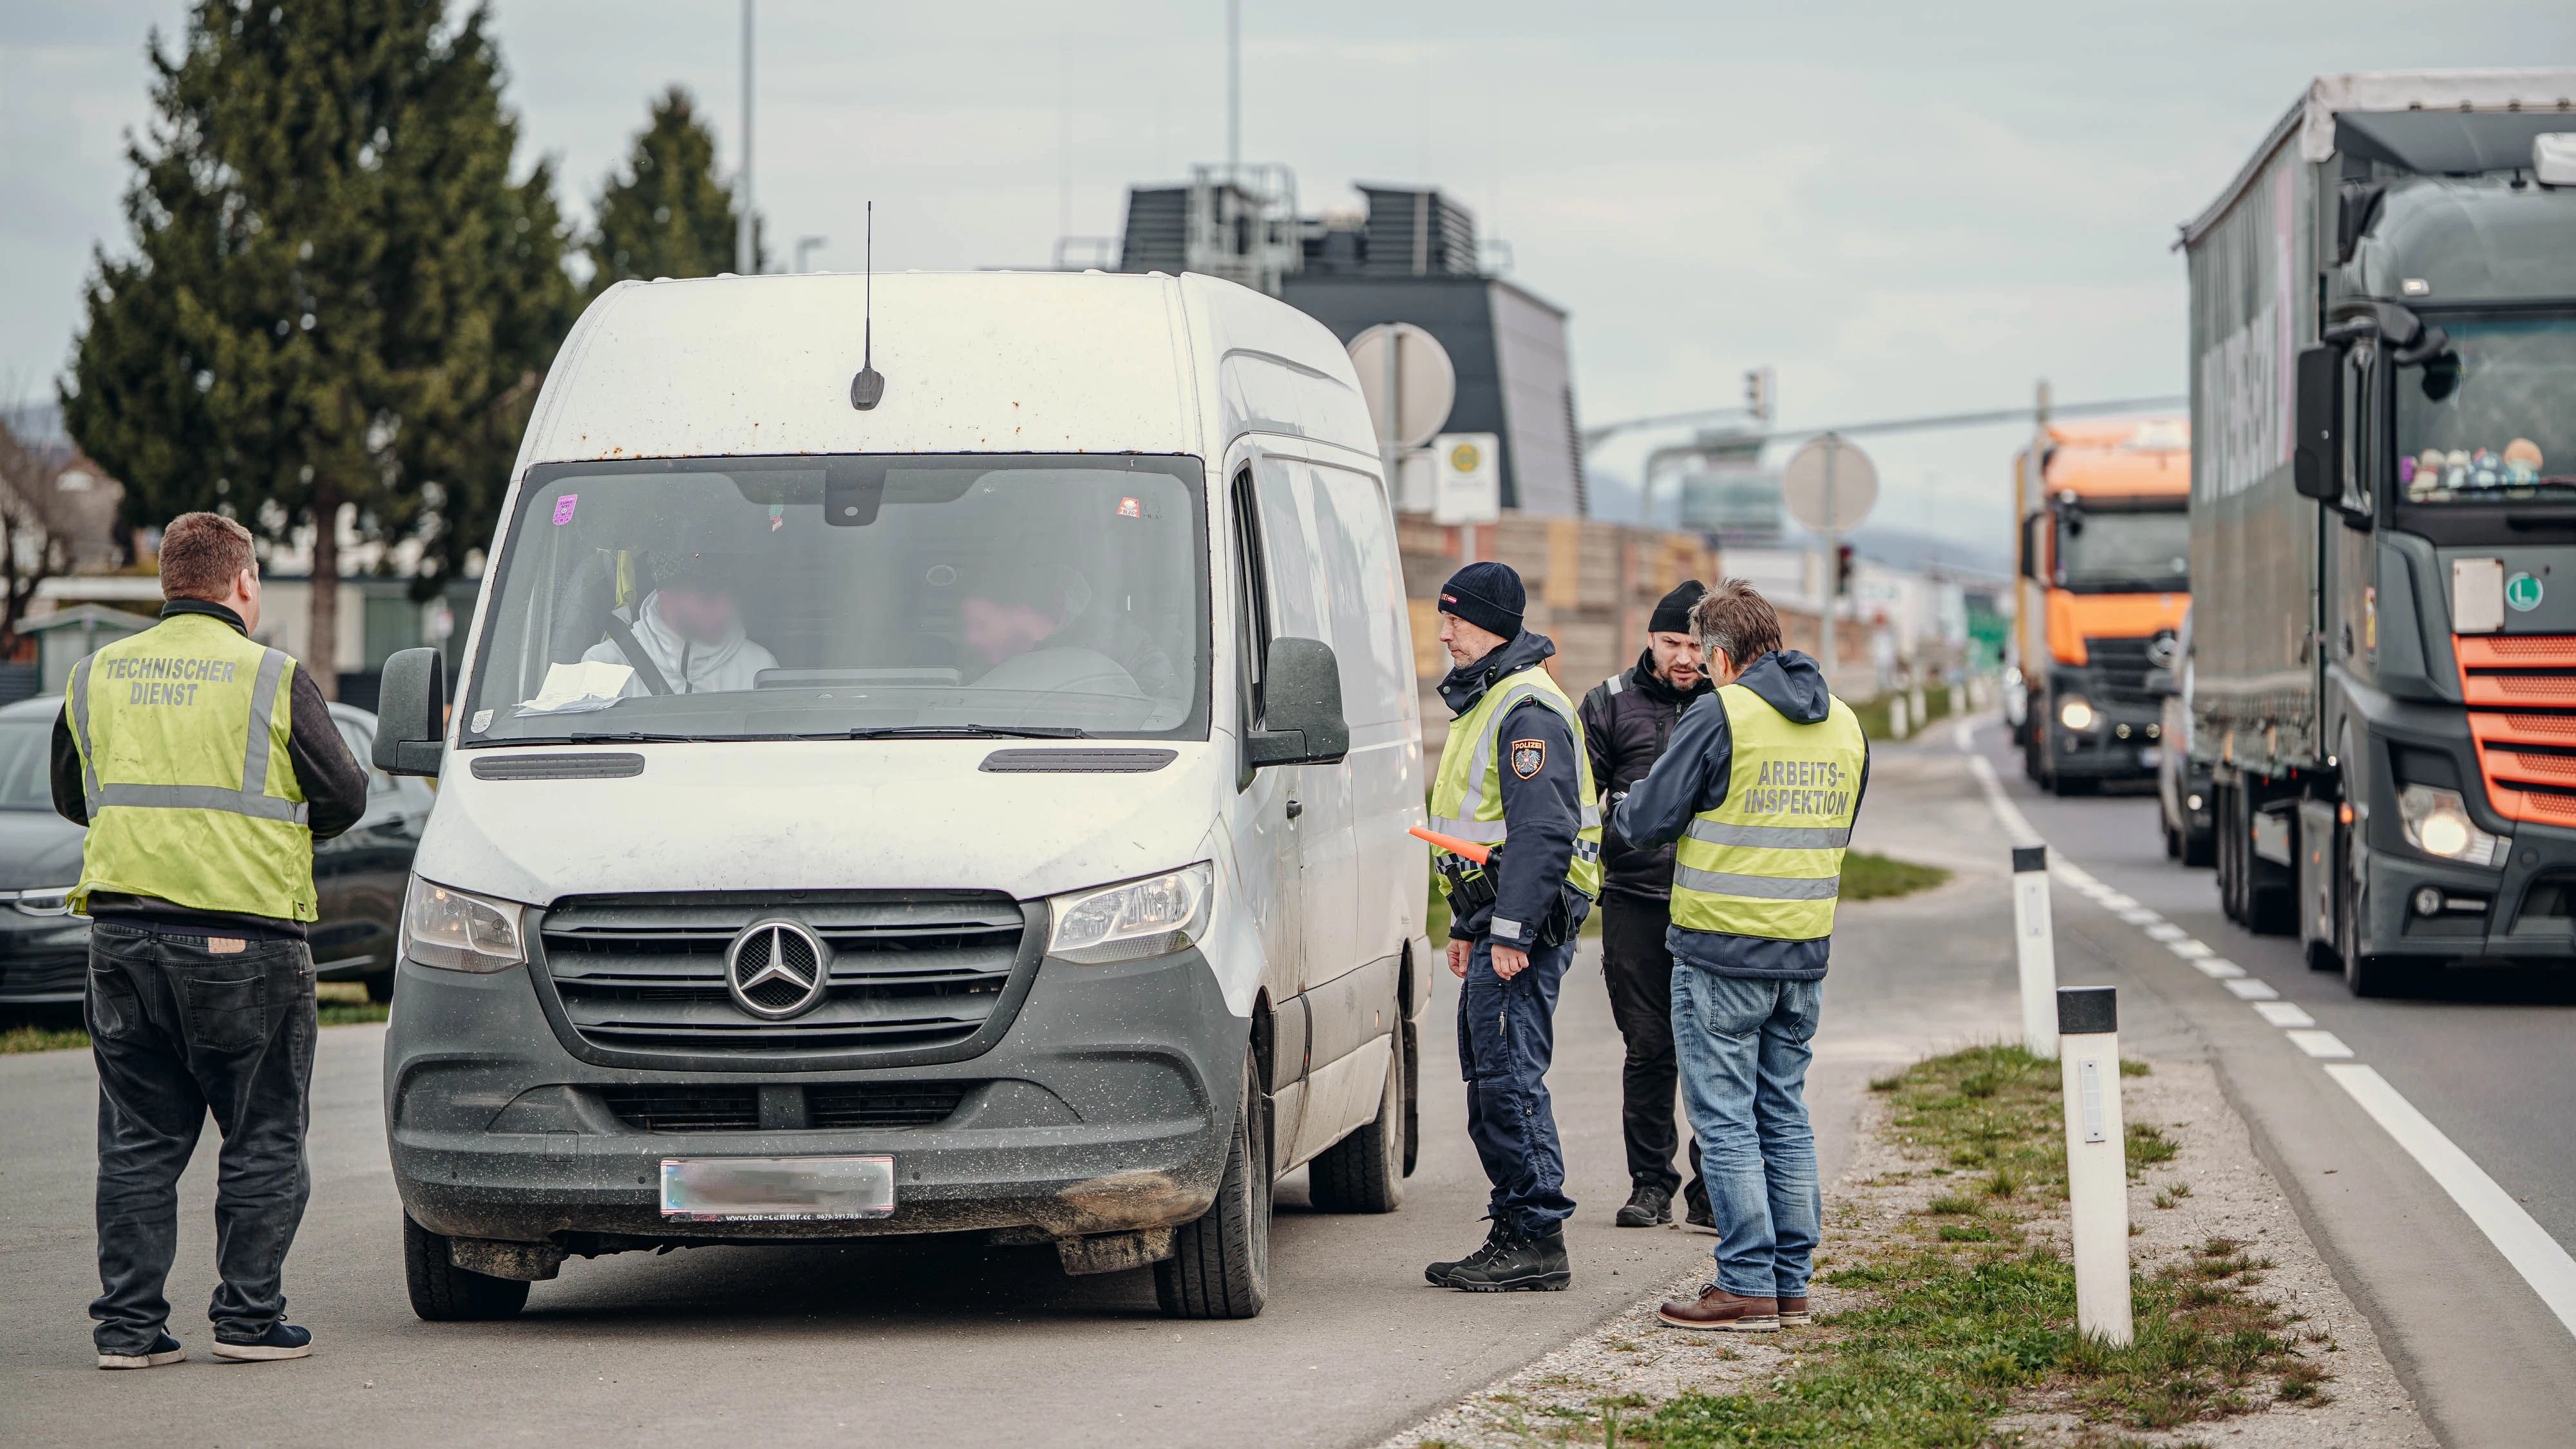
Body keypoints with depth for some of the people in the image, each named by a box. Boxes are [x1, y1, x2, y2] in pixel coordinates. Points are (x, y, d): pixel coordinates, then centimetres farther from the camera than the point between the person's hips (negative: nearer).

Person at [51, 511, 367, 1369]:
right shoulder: (273, 680, -6)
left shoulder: (98, 677, 8)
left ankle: (129, 1324, 7)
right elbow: (344, 796, -3)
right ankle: (250, 1316, 5)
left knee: (138, 1139, 9)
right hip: (243, 936, -4)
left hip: (122, 934, 4)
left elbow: (70, 798, 18)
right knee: (263, 1138, 6)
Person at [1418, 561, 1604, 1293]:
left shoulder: (1528, 710, -15)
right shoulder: (1483, 700, 20)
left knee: (1510, 1074, -11)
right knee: (1488, 1076, 12)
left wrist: (1510, 933, -24)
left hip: (1525, 925, -11)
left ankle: (1539, 1241, -9)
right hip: (1495, 921, 11)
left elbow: (1543, 830, -22)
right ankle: (1514, 1232, 16)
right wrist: (1466, 927, 26)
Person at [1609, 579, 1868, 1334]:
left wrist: (1621, 808, 13)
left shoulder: (1720, 716, -12)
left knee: (1725, 1118, -2)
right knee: (1785, 1116, 13)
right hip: (1805, 956, 7)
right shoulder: (1843, 724, 10)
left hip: (1723, 950, -7)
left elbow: (1649, 820, -8)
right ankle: (1791, 1284, 15)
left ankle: (1748, 1285, -3)